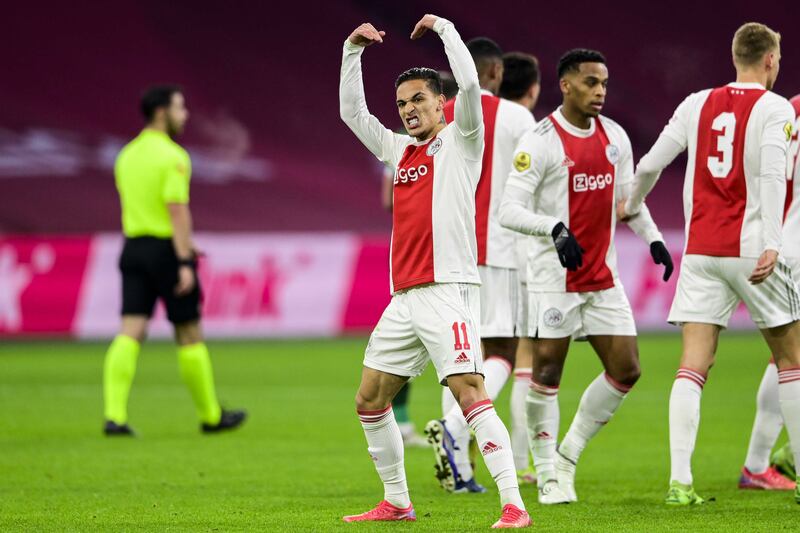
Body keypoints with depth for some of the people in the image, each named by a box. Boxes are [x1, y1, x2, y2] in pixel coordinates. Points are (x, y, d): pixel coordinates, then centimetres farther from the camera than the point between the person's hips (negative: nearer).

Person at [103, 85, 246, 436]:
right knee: (189, 335, 6)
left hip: (133, 249, 6)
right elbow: (178, 209, -19)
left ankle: (114, 416, -15)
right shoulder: (173, 156, -12)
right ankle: (211, 416, 19)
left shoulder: (128, 155, 12)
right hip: (166, 251, -6)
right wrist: (185, 262, -20)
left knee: (130, 334, -2)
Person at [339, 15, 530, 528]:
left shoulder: (460, 141, 1)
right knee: (370, 399, 9)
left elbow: (469, 83, -13)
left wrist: (443, 27, -4)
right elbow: (352, 113, 24)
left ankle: (514, 505, -23)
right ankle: (397, 502, 21)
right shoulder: (399, 150, 20)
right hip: (404, 297, 8)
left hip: (448, 289, -8)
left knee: (470, 392, -18)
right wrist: (353, 50, 16)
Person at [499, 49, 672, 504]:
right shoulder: (541, 142, -12)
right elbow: (510, 210, -16)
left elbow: (629, 197, 20)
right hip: (556, 277, -6)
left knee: (626, 370, 2)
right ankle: (548, 473, 7)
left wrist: (654, 238, 6)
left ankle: (568, 455, 16)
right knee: (548, 369, -3)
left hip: (603, 275, 6)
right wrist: (555, 228, -31)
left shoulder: (616, 137, 8)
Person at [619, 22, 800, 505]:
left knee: (694, 366, -2)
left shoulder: (698, 104, 10)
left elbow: (651, 164, 13)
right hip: (750, 249, -4)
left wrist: (631, 206, 33)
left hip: (700, 252, 4)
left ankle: (680, 479, -14)